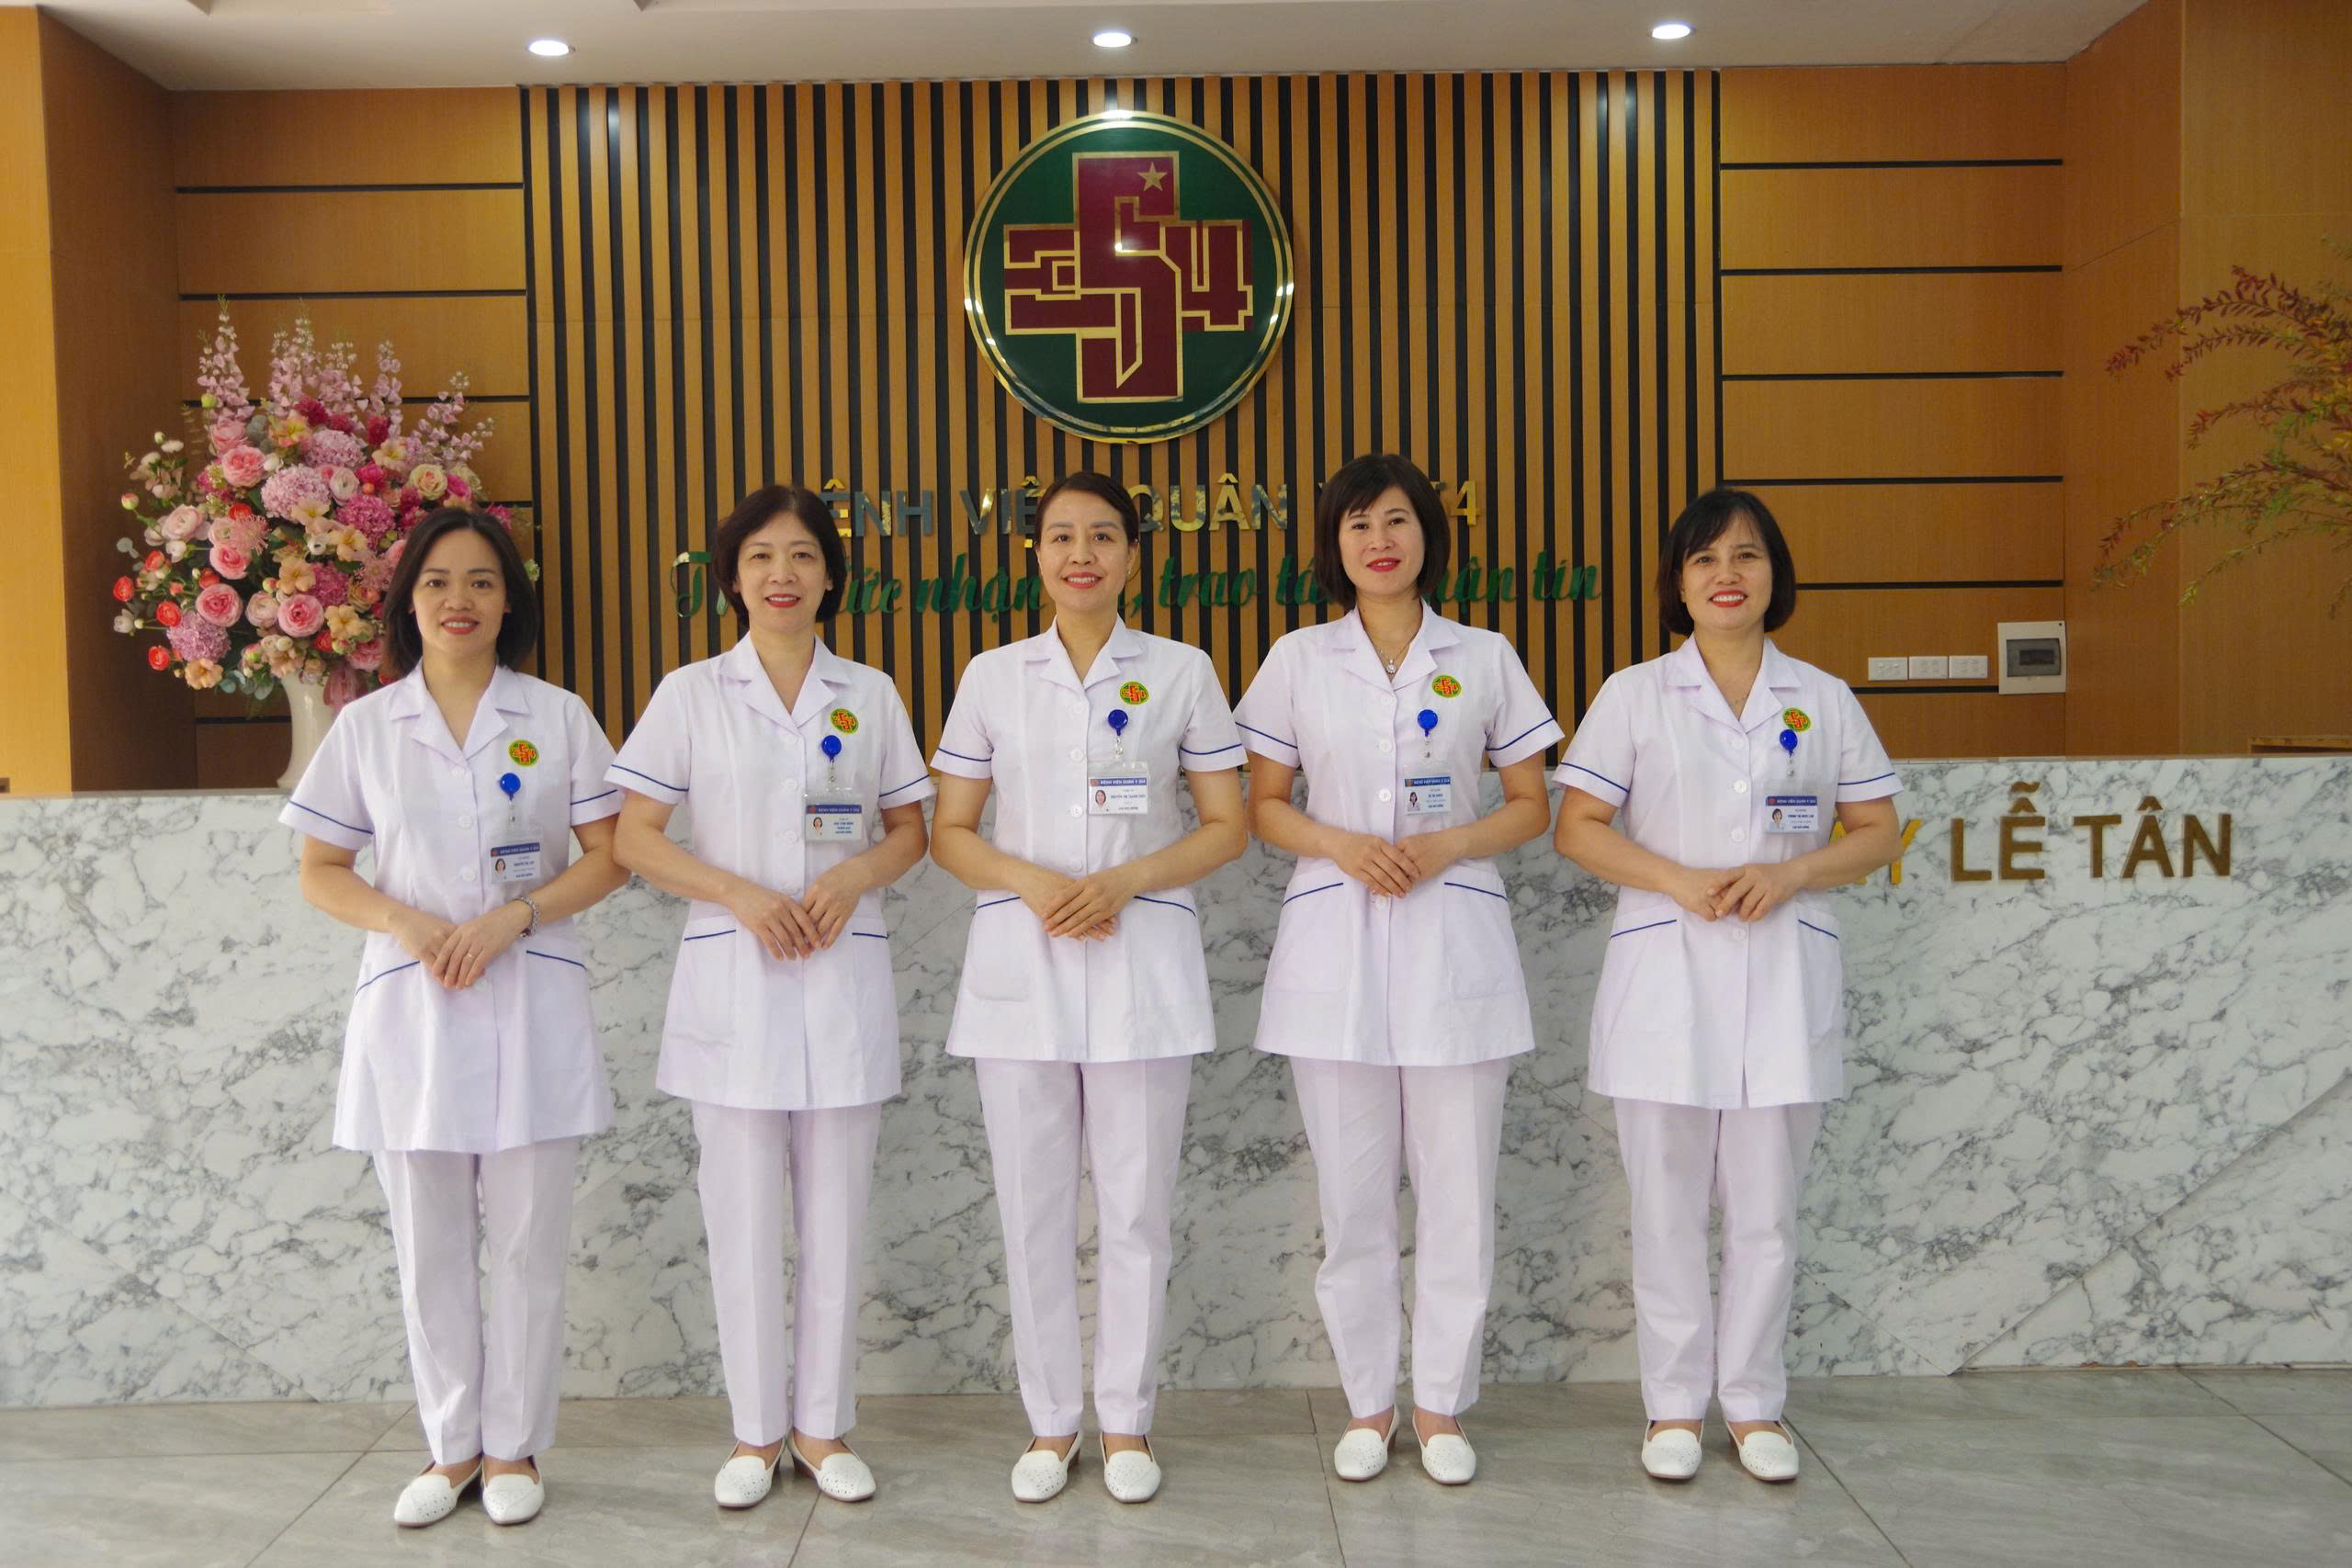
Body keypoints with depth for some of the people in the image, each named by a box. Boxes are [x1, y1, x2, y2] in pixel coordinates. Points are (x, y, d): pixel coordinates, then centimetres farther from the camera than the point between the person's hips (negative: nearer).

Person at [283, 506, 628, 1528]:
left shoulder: (556, 717, 2)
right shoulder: (366, 726, 6)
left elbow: (608, 858, 1)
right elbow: (319, 871, 8)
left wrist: (510, 919, -13)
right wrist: (405, 923, -11)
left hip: (530, 1007, -1)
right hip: (409, 1009, 2)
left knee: (527, 1244, 4)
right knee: (429, 1249, 9)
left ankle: (513, 1449, 20)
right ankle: (451, 1450, 25)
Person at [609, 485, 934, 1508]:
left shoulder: (870, 695, 8)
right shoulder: (690, 695, 3)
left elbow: (910, 830, 12)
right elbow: (635, 838, 1)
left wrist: (854, 875, -9)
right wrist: (740, 894, -14)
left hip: (844, 978, 1)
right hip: (731, 976, -1)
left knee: (835, 1217, 6)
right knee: (743, 1217, 4)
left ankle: (822, 1427, 21)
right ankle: (755, 1432, 20)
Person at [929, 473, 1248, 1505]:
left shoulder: (1181, 674, 3)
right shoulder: (991, 678, 6)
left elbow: (1226, 826, 4)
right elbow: (951, 833, 7)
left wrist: (1124, 880, -12)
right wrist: (1033, 882, -12)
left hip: (1142, 963, -1)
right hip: (1019, 964, 1)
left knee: (1136, 1204, 4)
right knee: (1032, 1205, 7)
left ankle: (1126, 1421, 21)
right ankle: (1050, 1421, 22)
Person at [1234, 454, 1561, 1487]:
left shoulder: (1484, 659, 5)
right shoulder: (1298, 661, 6)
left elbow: (1532, 808, 7)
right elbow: (1263, 806, 8)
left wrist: (1444, 846, -10)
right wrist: (1341, 843, -11)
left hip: (1453, 941, 0)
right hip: (1335, 942, 0)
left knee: (1459, 1187, 4)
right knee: (1352, 1189, 6)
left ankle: (1441, 1405, 20)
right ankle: (1368, 1403, 22)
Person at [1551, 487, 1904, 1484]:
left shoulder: (1823, 700, 8)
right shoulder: (1635, 695, 3)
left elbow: (1877, 832, 9)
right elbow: (1577, 827, 0)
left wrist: (1788, 875, -10)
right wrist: (1679, 880, -14)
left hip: (1784, 974, 1)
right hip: (1665, 966, -1)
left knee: (1766, 1209, 8)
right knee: (1667, 1207, 5)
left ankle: (1754, 1403, 22)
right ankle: (1674, 1406, 18)